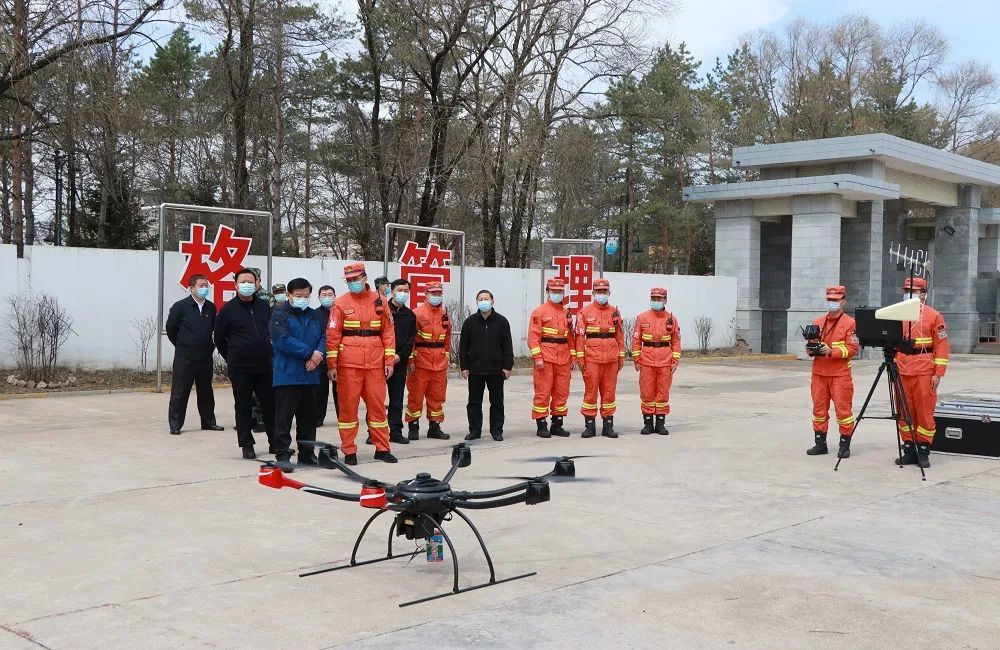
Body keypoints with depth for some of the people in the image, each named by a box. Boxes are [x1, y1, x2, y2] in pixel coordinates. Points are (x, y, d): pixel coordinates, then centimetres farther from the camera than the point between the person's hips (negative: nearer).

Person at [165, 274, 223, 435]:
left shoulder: (211, 307, 7)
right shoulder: (180, 306, -7)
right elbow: (170, 328, 0)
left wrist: (210, 346, 11)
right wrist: (182, 345, 5)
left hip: (205, 358, 5)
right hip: (184, 359, -4)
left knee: (206, 391, 12)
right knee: (179, 392, -1)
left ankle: (208, 422, 23)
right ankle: (175, 425, 6)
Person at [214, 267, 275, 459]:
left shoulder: (264, 307, 7)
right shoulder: (228, 309, -3)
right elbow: (219, 339, 4)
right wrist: (231, 358, 8)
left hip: (264, 365, 3)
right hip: (240, 369, -3)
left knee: (270, 404, 7)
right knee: (243, 406, 4)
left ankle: (275, 443, 17)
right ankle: (247, 445, 12)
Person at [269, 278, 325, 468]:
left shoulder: (312, 315, 15)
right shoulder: (280, 315, -5)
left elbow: (323, 336, 10)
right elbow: (284, 341, -18)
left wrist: (318, 354, -11)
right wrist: (310, 353, -17)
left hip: (310, 375, 7)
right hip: (287, 375, -6)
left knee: (308, 417, 13)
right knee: (284, 417, -4)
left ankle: (307, 453, 22)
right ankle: (282, 454, 2)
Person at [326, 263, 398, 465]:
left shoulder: (379, 301, 7)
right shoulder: (340, 303, 1)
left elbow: (388, 332, 7)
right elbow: (332, 334, -1)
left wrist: (389, 360, 2)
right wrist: (331, 364, -6)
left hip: (375, 363, 2)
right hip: (348, 363, -2)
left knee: (377, 404, 7)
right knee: (348, 405, 3)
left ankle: (382, 448, 16)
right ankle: (349, 451, 11)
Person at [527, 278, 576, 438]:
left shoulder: (566, 313, 15)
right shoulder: (539, 312, -3)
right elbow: (533, 336, -9)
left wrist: (573, 356, 12)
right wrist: (537, 357, -16)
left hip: (563, 359, 6)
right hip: (546, 359, -6)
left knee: (562, 392, 8)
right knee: (543, 393, -2)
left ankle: (557, 425, 17)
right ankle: (541, 426, 3)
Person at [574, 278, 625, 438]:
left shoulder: (615, 312, 10)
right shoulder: (585, 312, 1)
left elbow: (620, 335, 12)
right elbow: (580, 336, -1)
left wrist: (621, 356, 9)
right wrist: (580, 358, -6)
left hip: (611, 359, 3)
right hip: (592, 358, -3)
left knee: (609, 392, 6)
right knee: (590, 391, 1)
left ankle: (608, 425, 13)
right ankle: (590, 425, 8)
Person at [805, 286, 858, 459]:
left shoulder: (849, 323, -2)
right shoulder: (817, 322, 14)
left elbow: (852, 348, -8)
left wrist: (832, 351, -20)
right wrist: (811, 350, -4)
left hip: (840, 374, -5)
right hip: (819, 373, 5)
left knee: (843, 409, -4)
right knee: (819, 408, 8)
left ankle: (845, 445, 5)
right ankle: (820, 443, 16)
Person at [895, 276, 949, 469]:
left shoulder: (934, 316, 0)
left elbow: (942, 346, -2)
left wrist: (938, 373, -8)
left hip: (924, 372, -4)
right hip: (901, 371, 4)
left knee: (925, 411, 0)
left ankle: (923, 451, 7)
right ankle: (909, 450, 14)